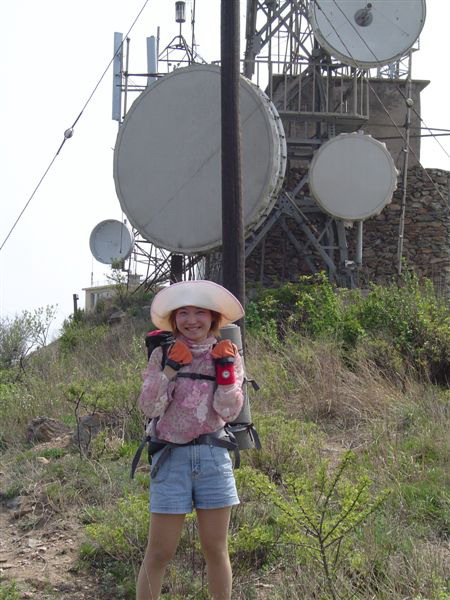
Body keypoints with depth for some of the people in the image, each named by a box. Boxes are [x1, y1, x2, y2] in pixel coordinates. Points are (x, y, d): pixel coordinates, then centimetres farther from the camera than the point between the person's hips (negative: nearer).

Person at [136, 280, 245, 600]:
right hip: (172, 457, -1)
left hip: (213, 457, 1)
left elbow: (230, 411, -4)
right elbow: (149, 408, -9)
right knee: (159, 553, 1)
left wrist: (226, 368, -12)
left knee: (216, 549, 10)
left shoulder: (227, 354, 4)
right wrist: (171, 368, -16)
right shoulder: (163, 354, 1)